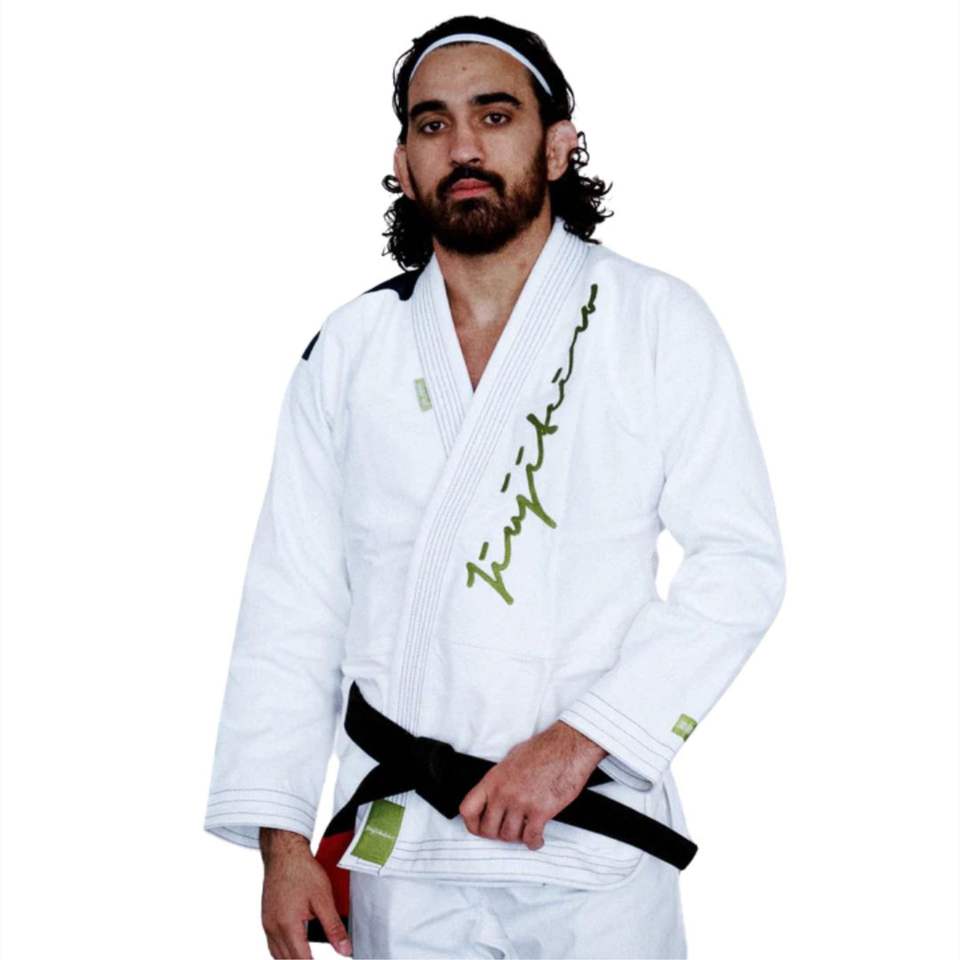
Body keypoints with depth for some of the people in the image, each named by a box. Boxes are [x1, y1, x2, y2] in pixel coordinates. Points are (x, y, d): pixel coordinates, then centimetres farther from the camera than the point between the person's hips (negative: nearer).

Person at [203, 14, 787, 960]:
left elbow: (739, 562, -6)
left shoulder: (657, 323, -2)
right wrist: (281, 838, -1)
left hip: (599, 850, -2)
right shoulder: (347, 353, 5)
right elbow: (293, 604, 5)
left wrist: (578, 740, -15)